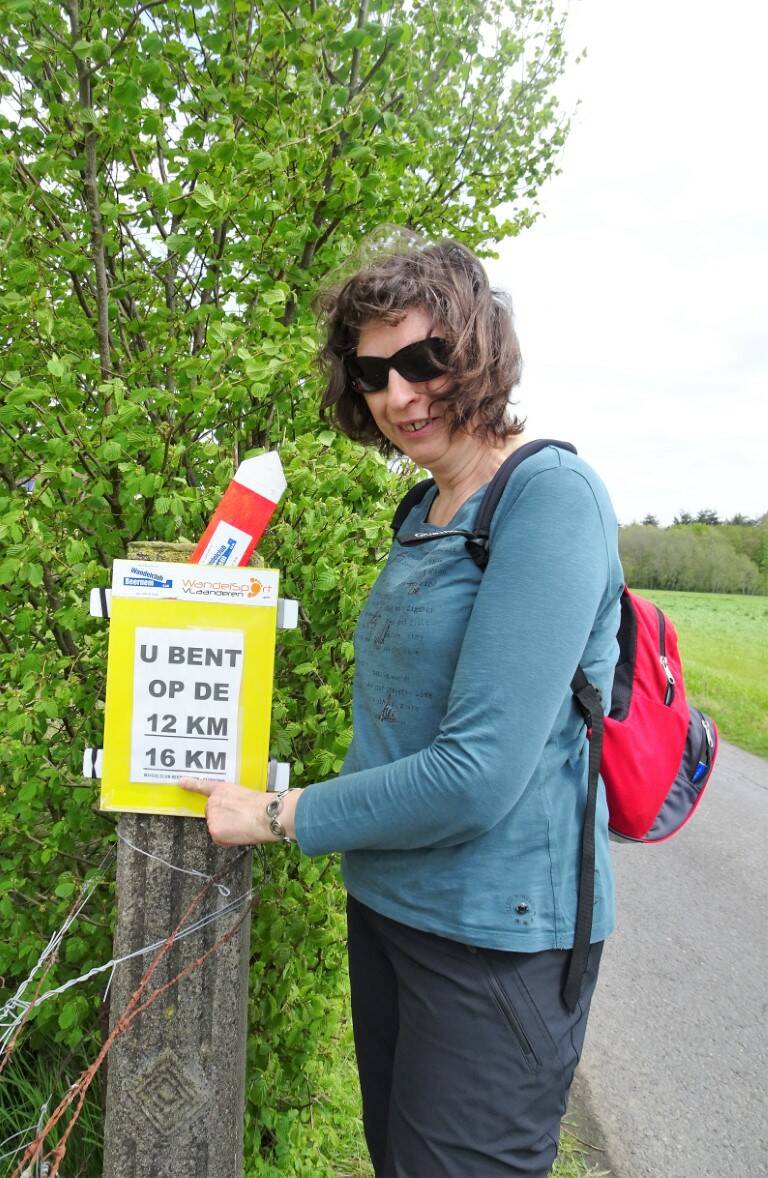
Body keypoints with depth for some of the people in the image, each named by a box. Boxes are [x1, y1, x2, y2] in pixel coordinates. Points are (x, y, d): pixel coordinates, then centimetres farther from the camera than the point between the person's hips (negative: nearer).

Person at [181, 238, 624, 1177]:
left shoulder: (551, 497, -20)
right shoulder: (424, 511, 7)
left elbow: (479, 774, -26)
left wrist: (280, 817, -14)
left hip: (496, 933, -8)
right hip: (385, 897, 8)